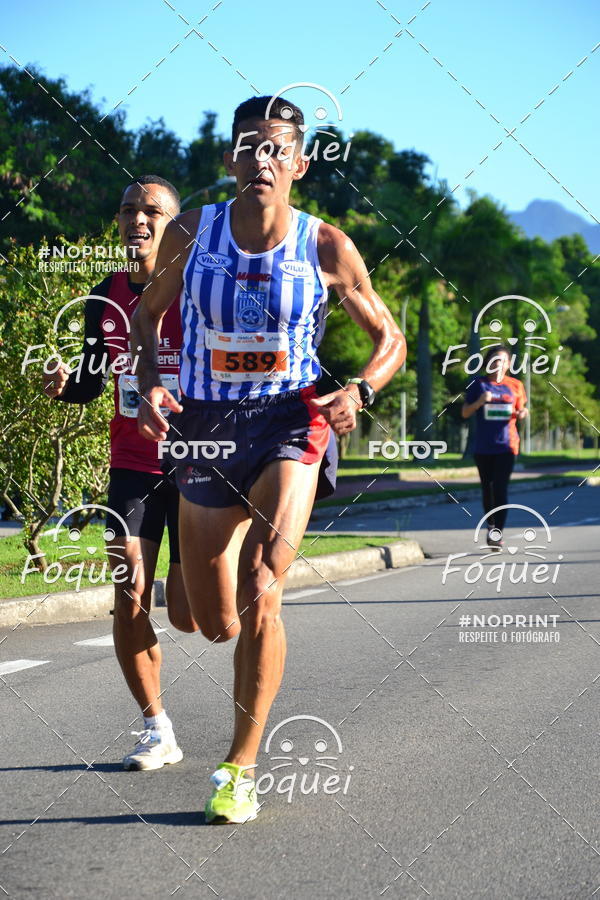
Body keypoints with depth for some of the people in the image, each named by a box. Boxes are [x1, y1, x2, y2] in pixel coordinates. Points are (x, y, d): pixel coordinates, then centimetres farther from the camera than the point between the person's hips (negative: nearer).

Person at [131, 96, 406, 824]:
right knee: (215, 625, 9)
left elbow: (389, 339, 5)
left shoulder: (326, 248, -7)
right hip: (207, 428, 3)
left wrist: (357, 392, -15)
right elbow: (148, 313, 12)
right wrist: (149, 381, -6)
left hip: (291, 421, -2)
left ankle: (241, 766, -10)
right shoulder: (191, 233, -4)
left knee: (260, 592, -24)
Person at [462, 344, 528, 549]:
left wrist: (523, 413, -9)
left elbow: (521, 410, 15)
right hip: (483, 446, 1)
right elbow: (465, 413, 3)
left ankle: (498, 534, -11)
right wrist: (479, 402, -16)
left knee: (501, 488, -10)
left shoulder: (515, 385, 5)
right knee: (487, 487, 11)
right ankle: (491, 526, 33)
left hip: (506, 445, -1)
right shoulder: (478, 384, 2)